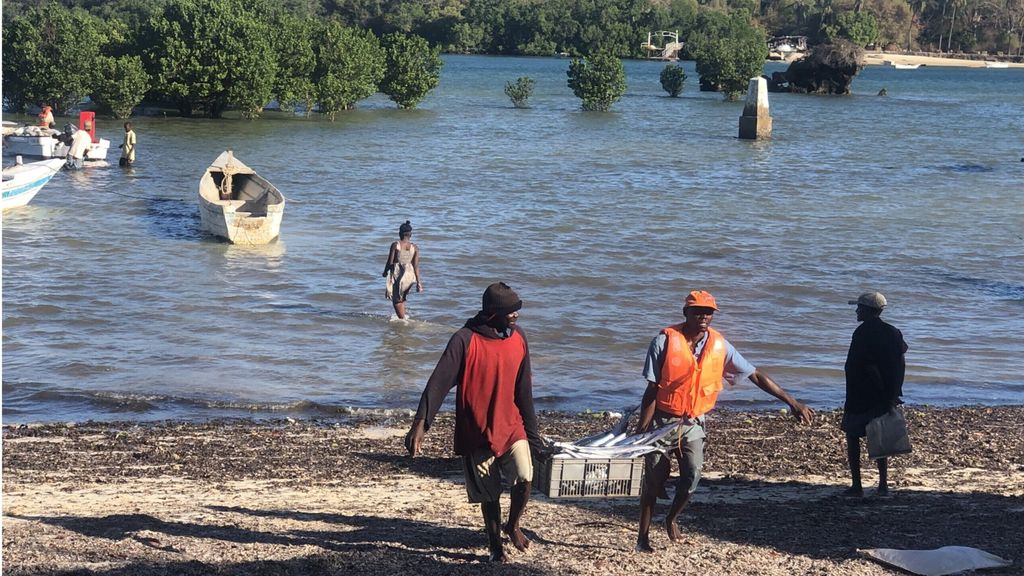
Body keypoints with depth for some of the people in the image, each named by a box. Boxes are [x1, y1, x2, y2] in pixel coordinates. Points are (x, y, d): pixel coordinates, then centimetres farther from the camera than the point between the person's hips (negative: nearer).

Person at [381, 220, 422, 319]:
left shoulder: (395, 245, -9)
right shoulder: (415, 247, -2)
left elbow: (390, 262, -6)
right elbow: (416, 266, -4)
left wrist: (385, 272, 13)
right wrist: (418, 282, -1)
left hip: (397, 274, -4)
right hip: (409, 275, 4)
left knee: (396, 300, 6)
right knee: (402, 298, 23)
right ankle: (402, 316, 25)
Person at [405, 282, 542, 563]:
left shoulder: (518, 338, 1)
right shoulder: (465, 340, -15)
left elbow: (523, 389, 9)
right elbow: (439, 382, -20)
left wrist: (531, 431, 12)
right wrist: (421, 423, -30)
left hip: (512, 427, 3)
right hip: (477, 432, -3)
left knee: (525, 479, -12)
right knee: (489, 494, 6)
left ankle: (512, 526, 17)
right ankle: (495, 545, 29)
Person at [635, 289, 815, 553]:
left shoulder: (719, 345, -3)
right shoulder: (666, 341, -12)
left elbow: (755, 375, 1)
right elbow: (652, 389, -10)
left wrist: (792, 402, -2)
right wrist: (642, 429, -14)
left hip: (693, 423, 2)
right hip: (663, 420, -2)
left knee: (692, 474, -15)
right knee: (654, 480, 0)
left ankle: (671, 518, 12)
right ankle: (643, 536, 14)